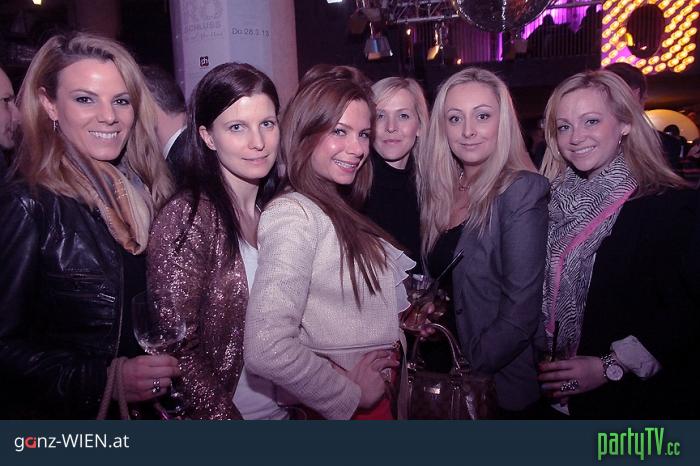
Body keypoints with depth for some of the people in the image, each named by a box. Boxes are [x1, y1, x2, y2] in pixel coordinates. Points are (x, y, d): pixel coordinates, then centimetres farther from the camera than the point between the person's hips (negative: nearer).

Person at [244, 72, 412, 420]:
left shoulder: (336, 210, 3)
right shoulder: (293, 214, -21)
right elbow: (266, 351, -30)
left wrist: (398, 321, -4)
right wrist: (351, 394, -18)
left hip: (373, 395, 8)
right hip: (339, 408, -7)